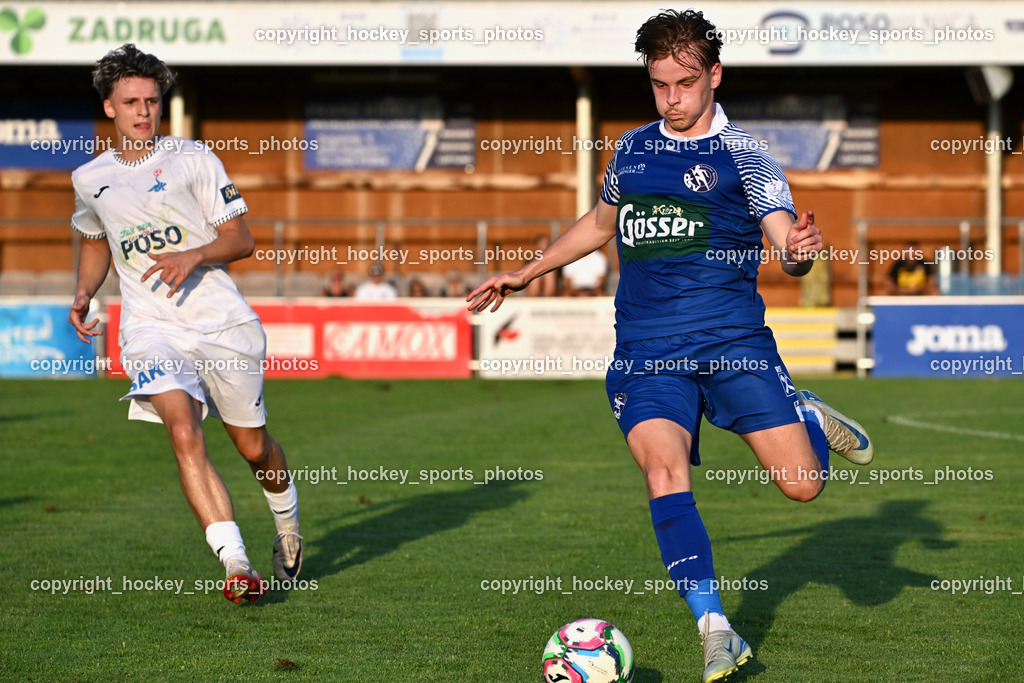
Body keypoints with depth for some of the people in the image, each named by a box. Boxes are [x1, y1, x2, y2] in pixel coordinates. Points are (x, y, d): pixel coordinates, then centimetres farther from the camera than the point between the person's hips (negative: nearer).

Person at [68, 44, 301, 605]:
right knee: (183, 433, -24)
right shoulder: (90, 179, 12)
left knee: (253, 447, 8)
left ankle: (288, 525, 42)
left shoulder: (192, 158, 3)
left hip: (221, 321, -1)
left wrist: (193, 256, -16)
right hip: (150, 328, 1)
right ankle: (236, 566, -31)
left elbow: (241, 239, 2)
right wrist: (83, 294, 13)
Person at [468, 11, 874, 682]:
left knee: (801, 483, -8)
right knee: (664, 471, -23)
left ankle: (808, 417, 29)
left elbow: (787, 244, -10)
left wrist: (799, 250, -34)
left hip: (734, 343, -2)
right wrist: (524, 274, 33)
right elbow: (600, 224, 32)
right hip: (647, 352, 2)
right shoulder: (631, 149, 14)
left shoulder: (742, 154, 1)